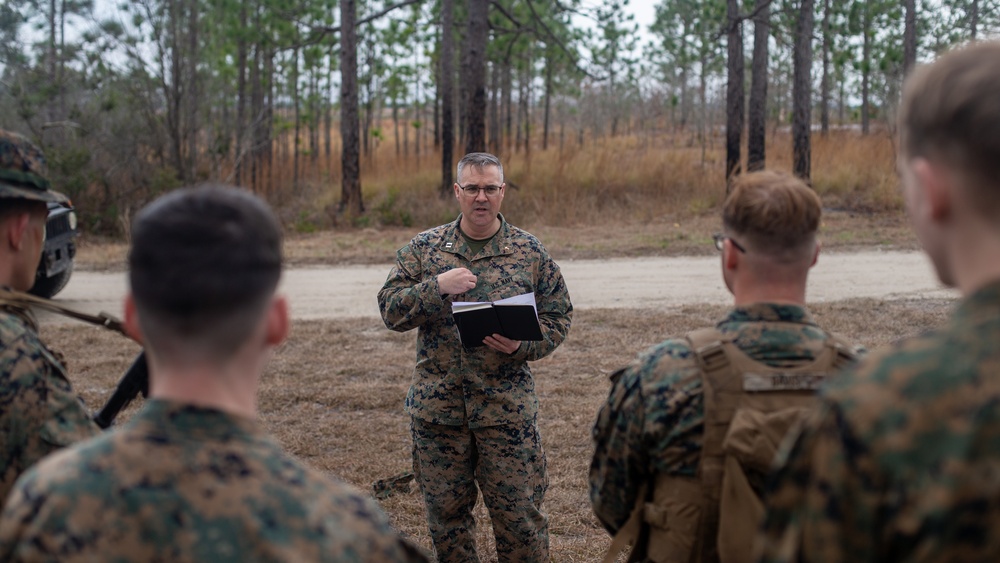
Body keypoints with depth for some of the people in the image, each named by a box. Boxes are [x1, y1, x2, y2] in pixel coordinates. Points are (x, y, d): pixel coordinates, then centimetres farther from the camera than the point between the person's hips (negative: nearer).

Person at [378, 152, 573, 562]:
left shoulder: (530, 252, 3)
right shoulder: (423, 248, 4)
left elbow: (558, 316, 6)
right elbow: (391, 311, -1)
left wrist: (521, 345, -13)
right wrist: (438, 287, -16)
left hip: (506, 405, -1)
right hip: (436, 403, 2)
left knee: (519, 512, 2)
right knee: (445, 511, 12)